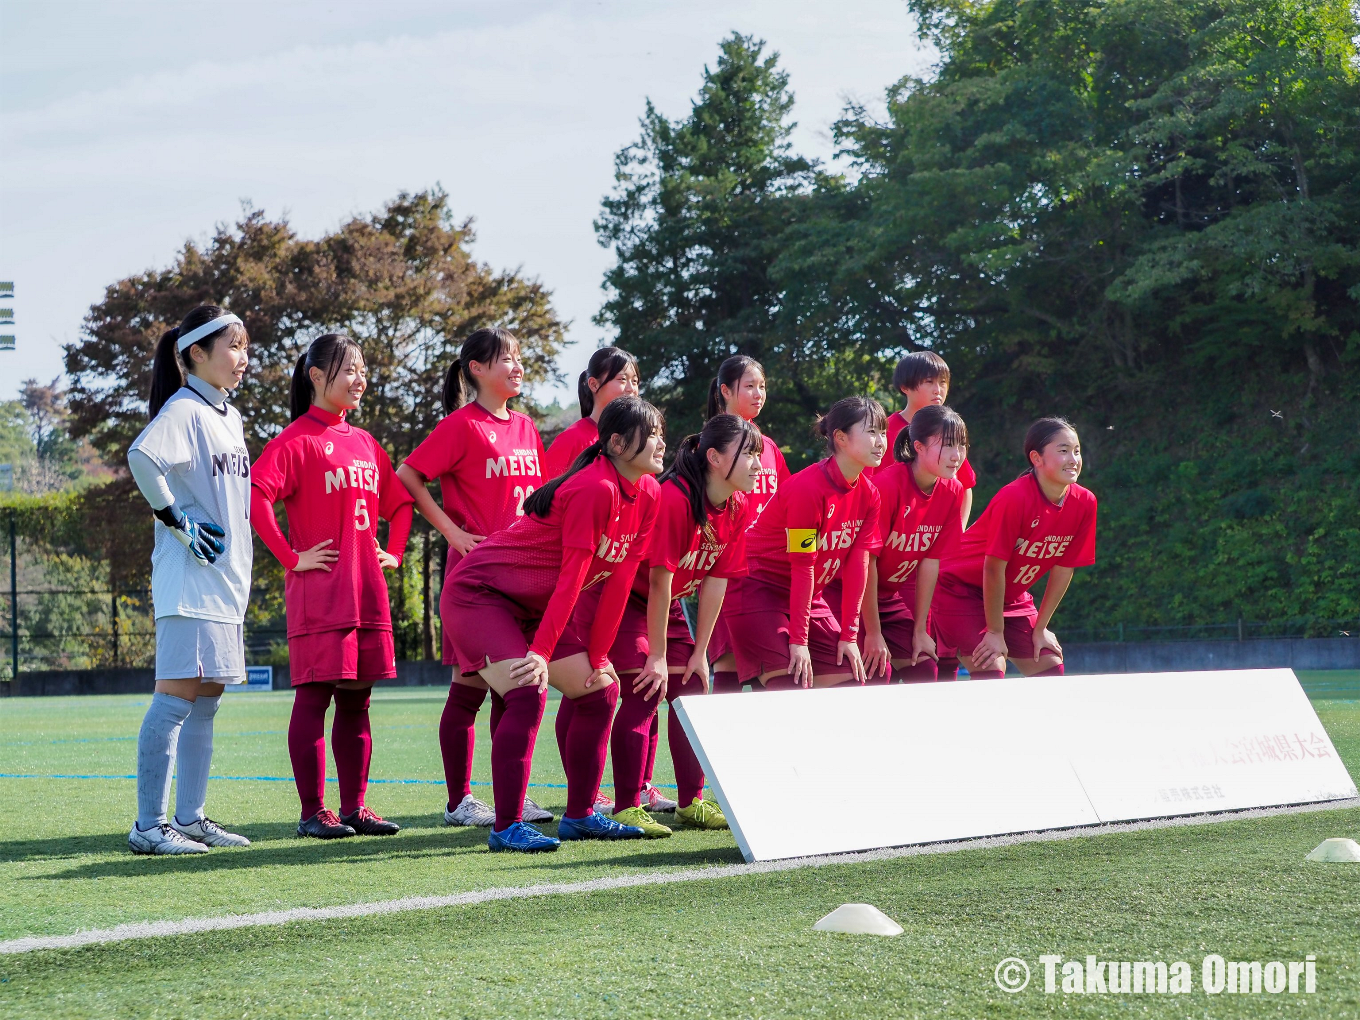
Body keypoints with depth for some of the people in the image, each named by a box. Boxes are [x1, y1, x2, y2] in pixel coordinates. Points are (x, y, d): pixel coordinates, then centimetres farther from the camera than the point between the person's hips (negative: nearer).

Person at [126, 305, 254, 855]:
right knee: (177, 695, -10)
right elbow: (142, 456, -30)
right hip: (189, 580, -9)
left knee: (206, 699, 11)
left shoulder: (231, 417, 17)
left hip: (228, 578, 9)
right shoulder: (184, 410, -11)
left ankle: (190, 818, 16)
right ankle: (149, 825, -10)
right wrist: (176, 520, -22)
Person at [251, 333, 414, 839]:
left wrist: (394, 552, 16)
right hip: (320, 590, -7)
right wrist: (291, 558, -17)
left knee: (357, 698, 9)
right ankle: (313, 812, -1)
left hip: (367, 590, 7)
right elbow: (255, 494, -20)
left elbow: (400, 501, 30)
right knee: (315, 695, -4)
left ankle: (355, 807, 14)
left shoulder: (364, 443, 17)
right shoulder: (297, 440, -6)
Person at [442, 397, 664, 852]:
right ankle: (506, 827, -19)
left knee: (600, 688, 7)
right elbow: (571, 579, -26)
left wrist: (597, 657, 0)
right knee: (528, 691, -24)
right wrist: (541, 651, -25)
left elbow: (619, 581, 1)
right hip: (479, 592, -10)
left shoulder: (646, 494, 0)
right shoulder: (595, 489, -25)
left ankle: (580, 816, 16)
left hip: (533, 605, 10)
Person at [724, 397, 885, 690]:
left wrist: (849, 635, -3)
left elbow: (858, 564, -2)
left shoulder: (868, 495, -1)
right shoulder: (808, 488, -23)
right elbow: (802, 566, -22)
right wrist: (799, 640, -19)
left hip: (807, 594, 8)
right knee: (789, 686, -20)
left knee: (849, 682, 0)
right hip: (758, 586, -8)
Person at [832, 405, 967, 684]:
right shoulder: (888, 485, -28)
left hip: (893, 593, 7)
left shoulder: (952, 492, -8)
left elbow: (930, 561, -3)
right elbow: (866, 559, -24)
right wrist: (873, 633, -19)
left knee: (924, 671, -2)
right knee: (875, 675, -17)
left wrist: (920, 629, -2)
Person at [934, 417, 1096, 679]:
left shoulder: (1084, 503, -10)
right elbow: (993, 568, -24)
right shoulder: (1014, 499, -29)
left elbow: (1063, 571, -2)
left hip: (1011, 595, 7)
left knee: (1050, 667, -1)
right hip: (961, 587, -7)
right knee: (991, 671, -19)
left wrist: (1040, 628, 0)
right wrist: (995, 632, -18)